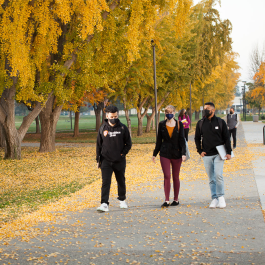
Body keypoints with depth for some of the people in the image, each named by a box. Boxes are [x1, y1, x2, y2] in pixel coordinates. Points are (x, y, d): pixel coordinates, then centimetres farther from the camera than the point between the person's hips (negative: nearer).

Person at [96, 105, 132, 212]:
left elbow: (128, 143, 5)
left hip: (120, 161, 1)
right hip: (106, 160, -1)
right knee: (105, 182, -12)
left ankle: (122, 200, 36)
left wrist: (123, 153, -8)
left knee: (121, 181, 16)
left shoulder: (123, 128, -1)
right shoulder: (103, 129, 1)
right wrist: (98, 160, 5)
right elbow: (98, 145, 8)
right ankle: (104, 204, -15)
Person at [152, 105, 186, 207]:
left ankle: (176, 199, 19)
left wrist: (183, 153, -13)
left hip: (176, 154, 0)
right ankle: (167, 200, -5)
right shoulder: (161, 125, 4)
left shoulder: (179, 124, 1)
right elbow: (159, 140, 10)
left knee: (175, 177, 8)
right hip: (165, 154, 0)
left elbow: (182, 140, -2)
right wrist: (155, 154, 10)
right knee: (167, 176, -7)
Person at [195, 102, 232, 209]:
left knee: (218, 175, -14)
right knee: (211, 179, 5)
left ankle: (221, 197, -1)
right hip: (207, 155, 2)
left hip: (219, 154, -2)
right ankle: (214, 198, 12)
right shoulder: (200, 123, 6)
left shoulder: (220, 122, 1)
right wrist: (200, 151, 3)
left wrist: (228, 152, -3)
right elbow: (197, 138, 14)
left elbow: (226, 138, 3)